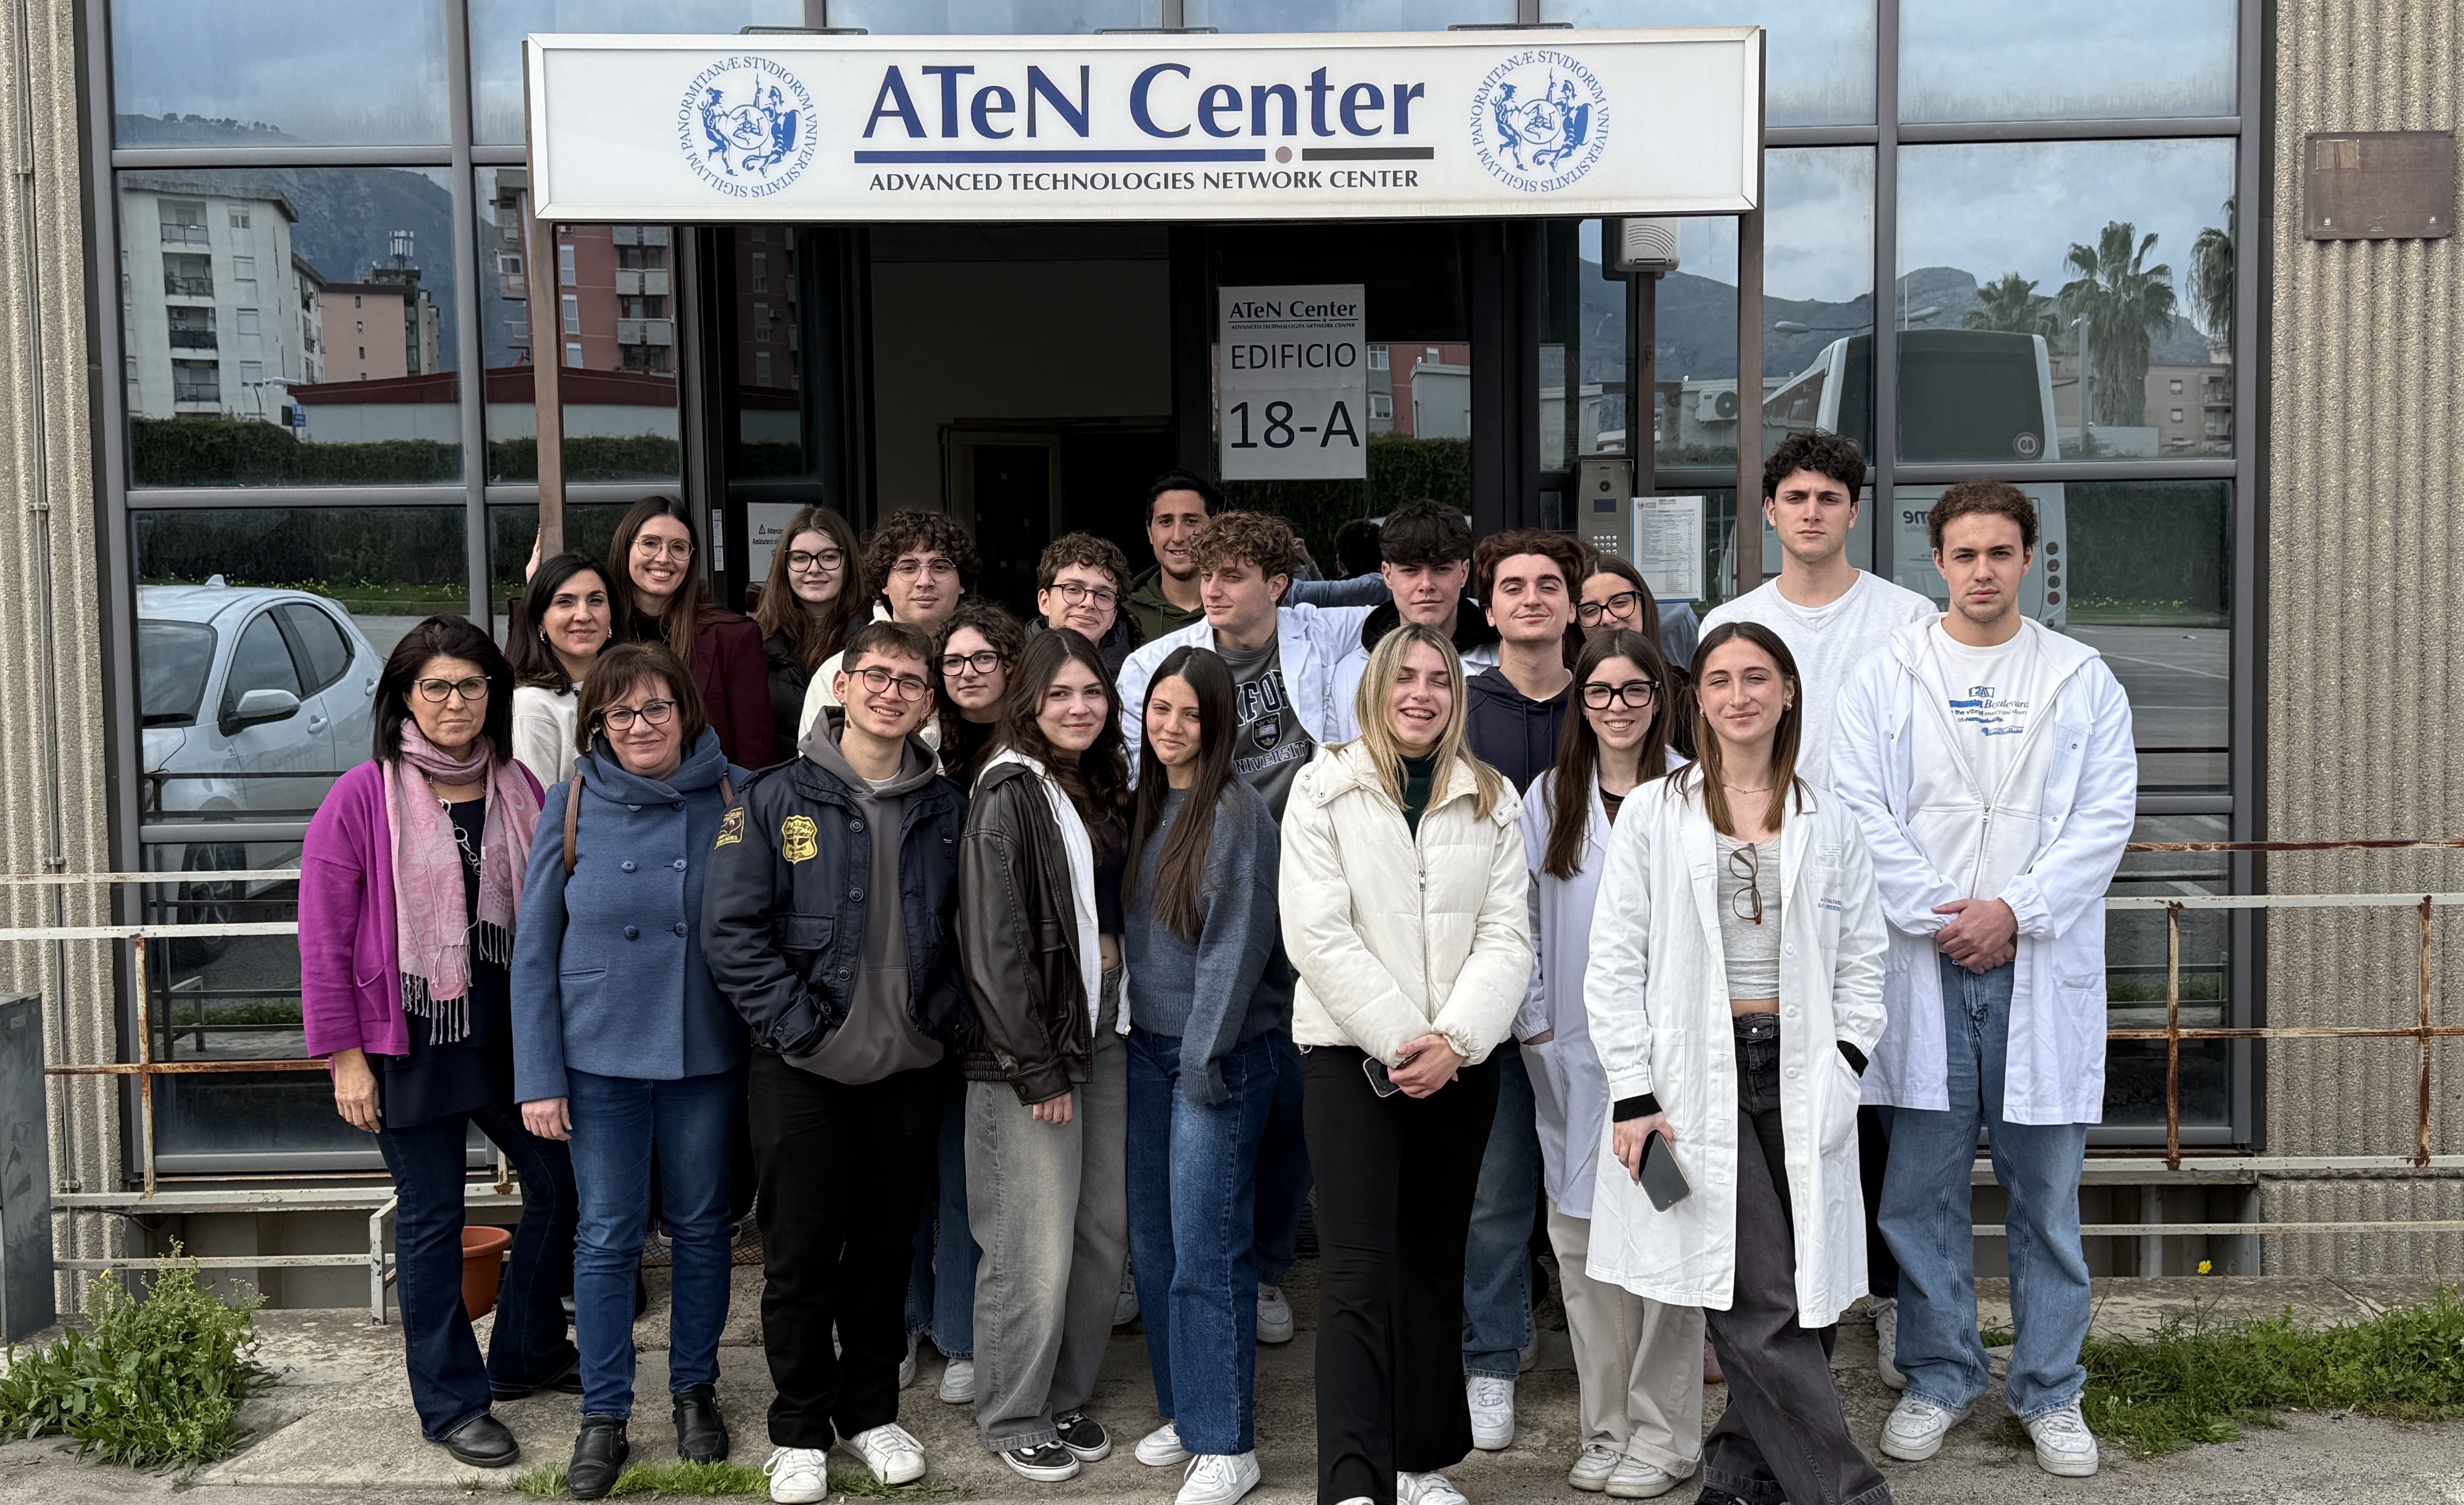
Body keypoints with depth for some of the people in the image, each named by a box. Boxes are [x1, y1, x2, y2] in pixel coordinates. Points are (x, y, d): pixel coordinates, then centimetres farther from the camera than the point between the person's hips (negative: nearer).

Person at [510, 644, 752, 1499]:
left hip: (707, 1053, 1)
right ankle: (604, 1418, 17)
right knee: (608, 1237, 5)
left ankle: (695, 1389, 30)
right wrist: (538, 1078, -4)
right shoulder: (572, 805, -3)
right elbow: (534, 952, -1)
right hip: (599, 1058, 0)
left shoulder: (733, 797, -3)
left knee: (701, 1227, 12)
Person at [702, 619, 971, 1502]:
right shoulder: (777, 799, -5)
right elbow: (731, 927, -9)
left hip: (912, 1067, 3)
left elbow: (969, 926, 13)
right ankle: (800, 1429, 20)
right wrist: (798, 1026, -14)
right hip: (803, 1069, -3)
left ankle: (871, 1410, 29)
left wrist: (948, 1021, 0)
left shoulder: (947, 809, 6)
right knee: (800, 1255, 5)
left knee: (887, 1248, 13)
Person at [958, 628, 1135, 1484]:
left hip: (1106, 1036, 7)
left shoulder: (1104, 791, 13)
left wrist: (1122, 1026, 8)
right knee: (1037, 1247, -2)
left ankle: (1066, 1397, 25)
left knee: (1107, 1231, 9)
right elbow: (994, 943, -15)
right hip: (1033, 1050, -7)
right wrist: (1037, 1067, -15)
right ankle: (1014, 1419, 15)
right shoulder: (1011, 795, -11)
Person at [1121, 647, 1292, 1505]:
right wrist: (1146, 1038, 10)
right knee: (1152, 1242, 11)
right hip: (1148, 1048, 8)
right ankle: (1183, 1411, 24)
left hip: (1219, 1055, -8)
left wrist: (1205, 1054, -14)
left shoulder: (1236, 813, -11)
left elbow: (1237, 943, -14)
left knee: (1208, 1248, -7)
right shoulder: (1147, 807, 11)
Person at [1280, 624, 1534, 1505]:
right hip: (1353, 1054, -3)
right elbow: (1317, 934, -7)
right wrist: (1400, 1039, -12)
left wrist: (1454, 1040, -11)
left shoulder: (1492, 799, 11)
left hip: (1461, 1060, 3)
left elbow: (1506, 935, 3)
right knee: (1359, 1271, -10)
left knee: (1434, 1262, 9)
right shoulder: (1325, 788, 2)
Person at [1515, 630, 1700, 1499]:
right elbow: (1524, 917, 13)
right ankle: (1607, 1430, 19)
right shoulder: (1550, 799, 11)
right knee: (1582, 1241, 8)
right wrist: (1534, 1023, 6)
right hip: (1573, 1051, 4)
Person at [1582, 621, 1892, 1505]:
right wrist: (1633, 1095, -6)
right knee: (1762, 1306, -9)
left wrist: (1843, 1064, -1)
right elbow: (1616, 963, 1)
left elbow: (1861, 958, 14)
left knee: (1811, 1294, 2)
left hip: (1800, 1076, 3)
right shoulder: (1653, 813, 4)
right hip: (1699, 1077, -3)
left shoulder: (1829, 820, 13)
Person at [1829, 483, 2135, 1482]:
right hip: (1921, 961, 0)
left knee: (2046, 1191, 6)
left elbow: (2106, 817, 1)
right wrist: (1938, 916, -9)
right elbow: (1859, 809, -1)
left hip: (2043, 963, 0)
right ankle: (1938, 1378, 20)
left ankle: (2051, 1390, 19)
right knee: (1923, 1189, 5)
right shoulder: (1885, 676, 6)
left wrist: (2014, 912, -10)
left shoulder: (2082, 679, 8)